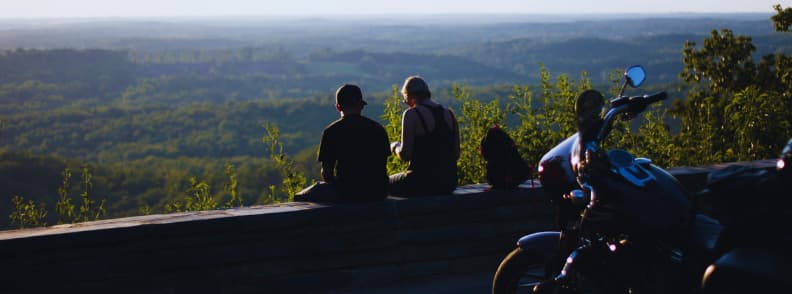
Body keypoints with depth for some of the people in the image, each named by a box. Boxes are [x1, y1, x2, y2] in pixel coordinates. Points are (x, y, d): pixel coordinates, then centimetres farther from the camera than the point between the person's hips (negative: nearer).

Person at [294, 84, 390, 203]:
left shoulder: (331, 131, -5)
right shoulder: (378, 129, 6)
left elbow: (326, 172, -3)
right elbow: (382, 167, 12)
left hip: (347, 193, -5)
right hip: (378, 193, 5)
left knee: (300, 198, 13)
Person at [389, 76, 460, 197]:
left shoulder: (412, 114, -10)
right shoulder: (449, 114, 8)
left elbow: (405, 155, -13)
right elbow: (456, 154, 9)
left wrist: (395, 146, 8)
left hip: (422, 182, -7)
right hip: (449, 183, 7)